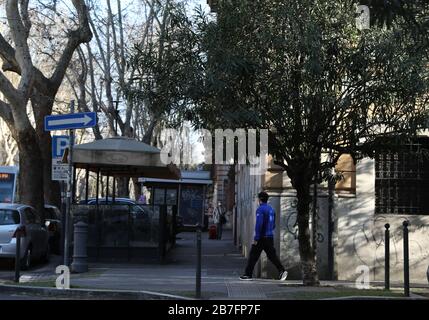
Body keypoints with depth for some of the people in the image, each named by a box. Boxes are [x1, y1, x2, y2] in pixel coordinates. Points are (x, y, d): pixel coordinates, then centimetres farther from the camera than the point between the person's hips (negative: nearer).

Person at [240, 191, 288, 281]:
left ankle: (248, 274, 4)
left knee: (253, 256, 0)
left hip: (261, 237, -7)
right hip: (270, 237, 7)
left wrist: (256, 238, -18)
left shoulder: (260, 209, -12)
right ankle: (282, 270, -7)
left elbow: (259, 224, -20)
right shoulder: (271, 209, 13)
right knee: (272, 255, 7)